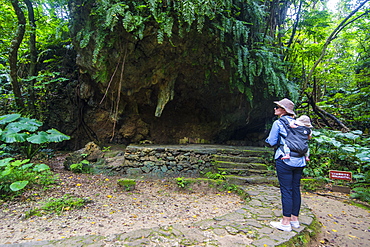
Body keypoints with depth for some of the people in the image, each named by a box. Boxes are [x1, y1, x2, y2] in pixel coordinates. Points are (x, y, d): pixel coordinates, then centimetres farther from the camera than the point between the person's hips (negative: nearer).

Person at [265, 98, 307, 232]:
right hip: (299, 161, 7)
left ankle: (286, 222, 7)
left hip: (285, 160, -6)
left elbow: (272, 142, -7)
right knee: (296, 189, 13)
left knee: (286, 190, -1)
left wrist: (268, 138, 12)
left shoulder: (278, 123, -7)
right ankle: (295, 219, 24)